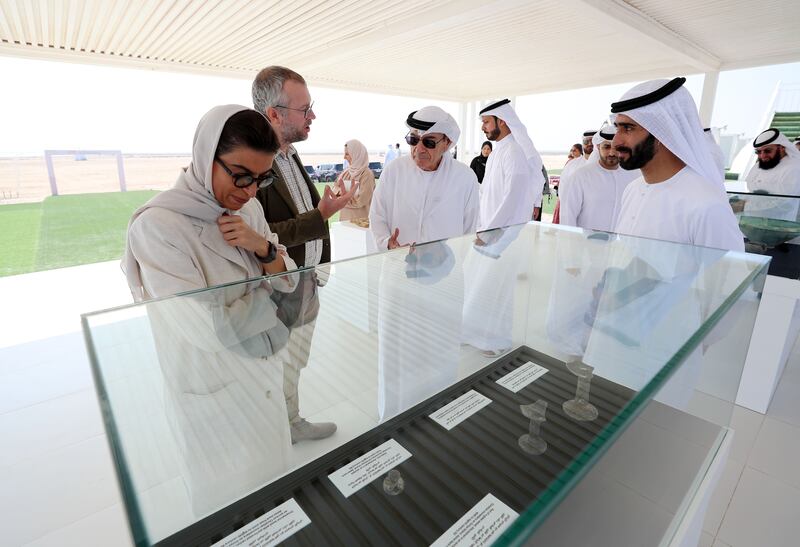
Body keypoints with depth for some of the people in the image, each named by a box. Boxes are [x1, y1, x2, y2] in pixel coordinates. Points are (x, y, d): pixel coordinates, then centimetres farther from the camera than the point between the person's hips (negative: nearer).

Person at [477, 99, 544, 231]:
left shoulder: (515, 152, -16)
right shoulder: (496, 151, 12)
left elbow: (512, 201, -23)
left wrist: (486, 231, -21)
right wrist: (480, 226, 9)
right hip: (489, 226, 8)